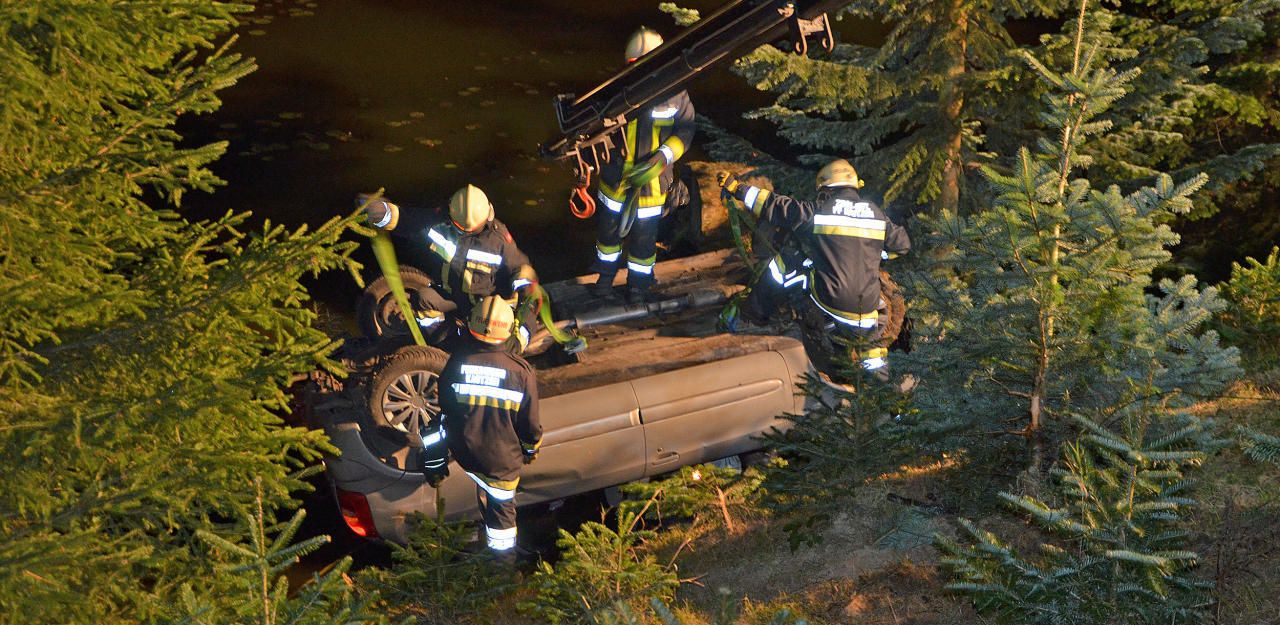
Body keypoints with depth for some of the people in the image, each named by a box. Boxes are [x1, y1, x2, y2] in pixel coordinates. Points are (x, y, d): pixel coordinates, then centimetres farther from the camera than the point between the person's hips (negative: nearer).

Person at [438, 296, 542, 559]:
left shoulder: (457, 362, -16)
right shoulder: (520, 370, -21)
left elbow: (445, 406, 1)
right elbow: (530, 421, -11)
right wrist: (532, 448, 10)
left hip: (465, 452, 1)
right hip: (502, 458, -1)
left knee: (484, 488, 31)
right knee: (502, 505, 19)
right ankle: (503, 554, 36)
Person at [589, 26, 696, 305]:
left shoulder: (674, 93, -16)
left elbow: (685, 130, -8)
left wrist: (662, 159, -22)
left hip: (651, 181, -1)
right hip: (616, 176, 1)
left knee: (643, 237, 11)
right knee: (608, 227, 19)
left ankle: (638, 286, 35)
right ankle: (606, 275, 45)